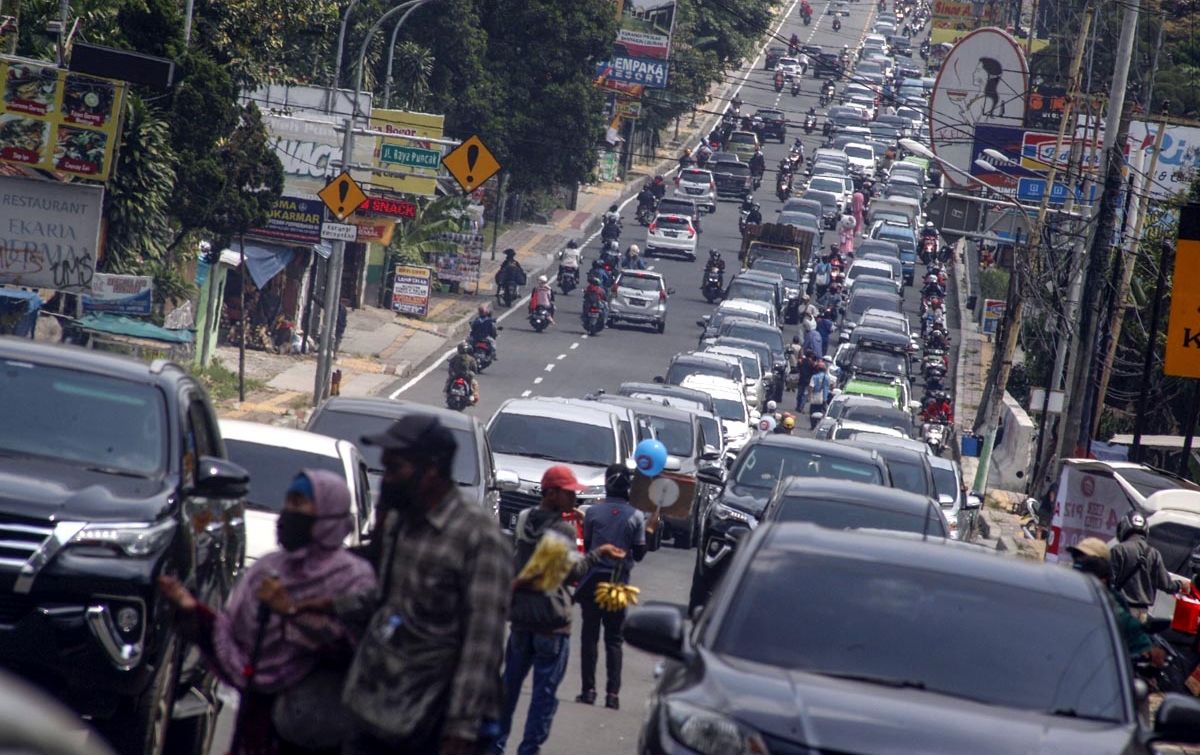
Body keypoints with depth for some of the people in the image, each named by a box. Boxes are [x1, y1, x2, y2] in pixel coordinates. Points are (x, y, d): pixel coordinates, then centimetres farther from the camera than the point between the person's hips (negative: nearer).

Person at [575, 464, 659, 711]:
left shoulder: (593, 512, -4)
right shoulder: (636, 517, -4)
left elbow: (587, 545, 5)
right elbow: (639, 554, 1)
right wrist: (649, 530, 12)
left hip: (593, 579, -1)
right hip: (620, 580, 1)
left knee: (590, 634, 5)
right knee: (614, 639, 6)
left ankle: (588, 689, 0)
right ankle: (613, 693, -1)